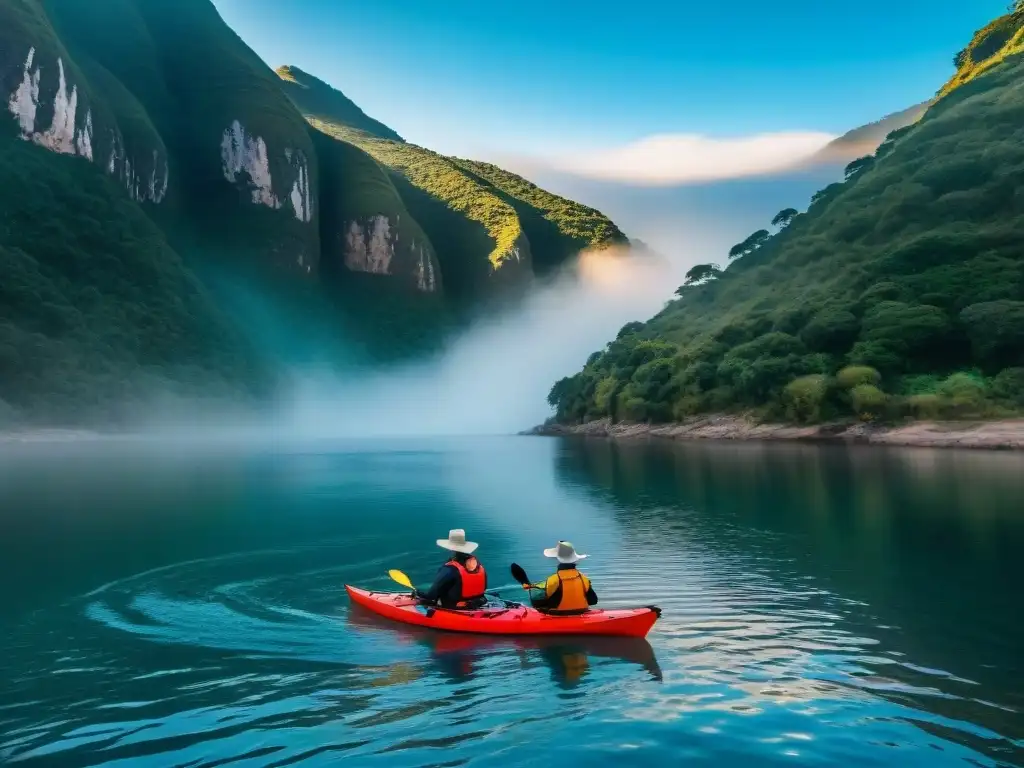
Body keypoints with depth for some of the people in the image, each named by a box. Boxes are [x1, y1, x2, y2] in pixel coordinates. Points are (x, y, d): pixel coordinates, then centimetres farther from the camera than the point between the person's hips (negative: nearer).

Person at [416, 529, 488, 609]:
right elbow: (484, 587, 10)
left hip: (453, 609, -6)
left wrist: (418, 594, 3)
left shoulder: (450, 569, -20)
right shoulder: (478, 563, -2)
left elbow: (432, 594, -14)